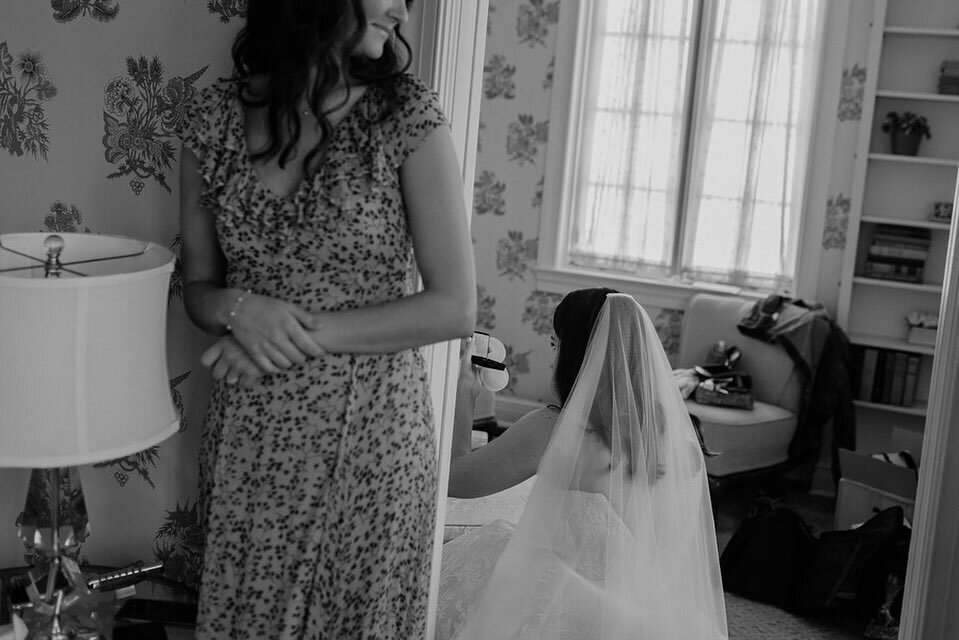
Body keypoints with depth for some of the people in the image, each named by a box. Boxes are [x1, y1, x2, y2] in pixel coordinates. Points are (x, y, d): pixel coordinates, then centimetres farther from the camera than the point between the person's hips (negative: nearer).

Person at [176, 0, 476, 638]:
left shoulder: (408, 116, -9)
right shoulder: (215, 116, -1)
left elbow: (455, 307, -10)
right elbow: (198, 285, 9)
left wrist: (305, 334, -15)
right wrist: (238, 309, -14)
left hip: (370, 436, -2)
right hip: (247, 438, 2)